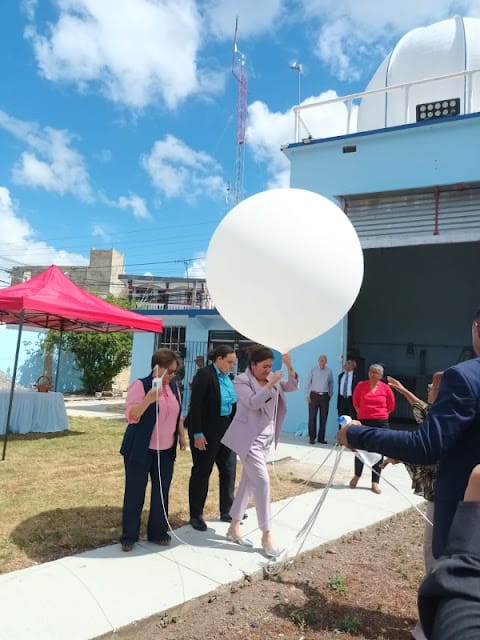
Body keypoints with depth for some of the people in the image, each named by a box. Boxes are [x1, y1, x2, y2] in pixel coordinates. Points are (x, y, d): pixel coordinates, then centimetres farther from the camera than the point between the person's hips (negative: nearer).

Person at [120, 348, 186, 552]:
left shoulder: (174, 387, 8)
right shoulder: (140, 385, -13)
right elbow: (130, 415, -20)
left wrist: (182, 435, 14)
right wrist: (148, 400, -35)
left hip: (165, 450, 6)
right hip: (141, 450, -5)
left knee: (161, 492, 11)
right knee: (135, 492, 5)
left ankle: (158, 532, 24)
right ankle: (129, 536, 19)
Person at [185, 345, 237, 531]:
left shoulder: (227, 377, 6)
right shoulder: (204, 374, -16)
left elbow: (231, 403, 11)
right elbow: (195, 405, -19)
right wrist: (197, 433, -21)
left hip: (226, 430, 8)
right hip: (206, 432, -8)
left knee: (229, 470, 14)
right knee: (201, 472, 6)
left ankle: (226, 512, 30)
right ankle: (196, 515, 21)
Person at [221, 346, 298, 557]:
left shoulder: (272, 378, 7)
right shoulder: (242, 380, -11)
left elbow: (292, 386, 6)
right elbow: (253, 403, -23)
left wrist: (289, 367, -9)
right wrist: (270, 384, -25)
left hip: (266, 438, 7)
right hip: (249, 438, -7)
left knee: (248, 482, 13)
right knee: (262, 481, -12)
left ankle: (234, 527, 24)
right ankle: (266, 534, -1)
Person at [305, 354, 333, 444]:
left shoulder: (329, 371, 7)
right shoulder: (313, 370, 1)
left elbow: (331, 383, 17)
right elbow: (307, 382, 3)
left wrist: (330, 395, 12)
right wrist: (308, 395, -2)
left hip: (325, 396, 2)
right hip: (314, 395, -2)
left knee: (323, 418, 4)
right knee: (312, 417, -3)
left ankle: (321, 438, 13)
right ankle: (312, 438, 3)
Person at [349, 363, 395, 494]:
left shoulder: (386, 388, -5)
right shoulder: (361, 385, -4)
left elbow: (391, 406, 9)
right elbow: (355, 402, 11)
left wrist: (380, 414, 9)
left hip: (381, 423, 0)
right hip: (363, 422, 0)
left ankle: (375, 482, 14)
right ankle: (357, 475, 30)